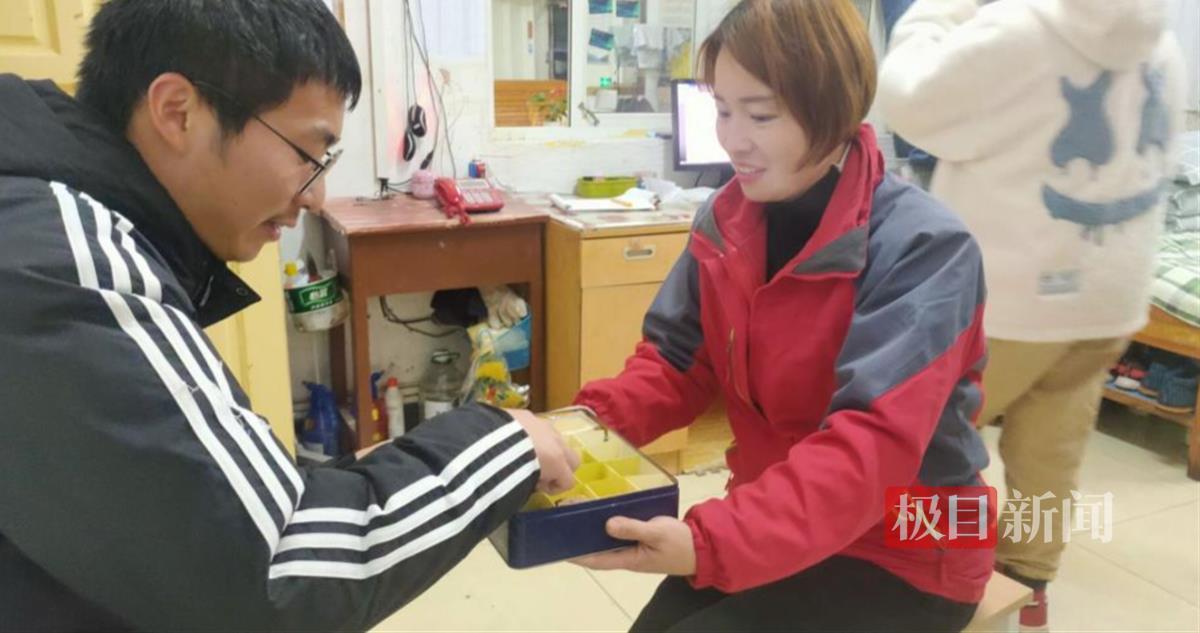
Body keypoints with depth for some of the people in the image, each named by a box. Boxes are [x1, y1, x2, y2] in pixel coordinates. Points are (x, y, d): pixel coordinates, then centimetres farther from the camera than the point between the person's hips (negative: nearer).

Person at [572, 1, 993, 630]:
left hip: (905, 557, -4)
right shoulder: (724, 221, -5)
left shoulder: (924, 248, -23)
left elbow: (870, 447, -32)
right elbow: (676, 360, 1)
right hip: (776, 519, 5)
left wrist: (709, 542, -43)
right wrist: (591, 423, -19)